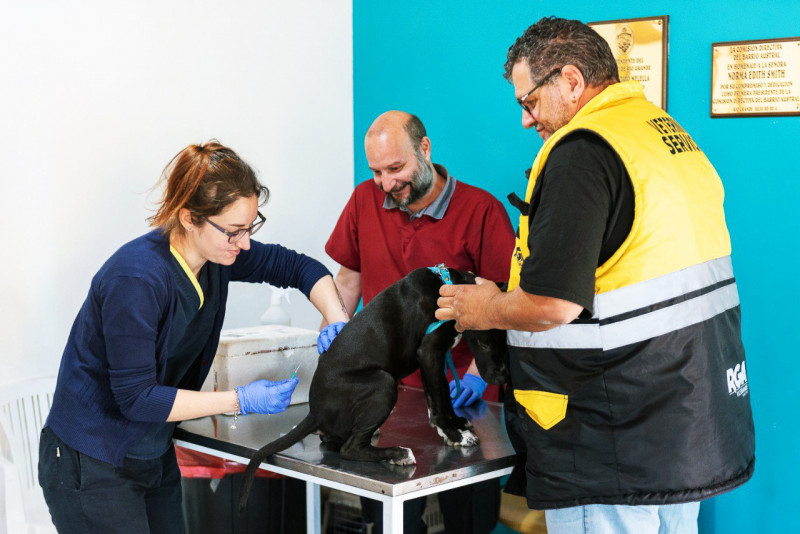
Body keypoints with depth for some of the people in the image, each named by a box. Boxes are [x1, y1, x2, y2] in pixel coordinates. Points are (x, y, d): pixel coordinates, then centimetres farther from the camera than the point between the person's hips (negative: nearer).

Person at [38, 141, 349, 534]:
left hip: (154, 454, 7)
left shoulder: (218, 250, -5)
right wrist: (240, 401, -23)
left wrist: (338, 323, -8)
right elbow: (136, 396, -25)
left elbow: (297, 267, 10)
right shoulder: (135, 279, -28)